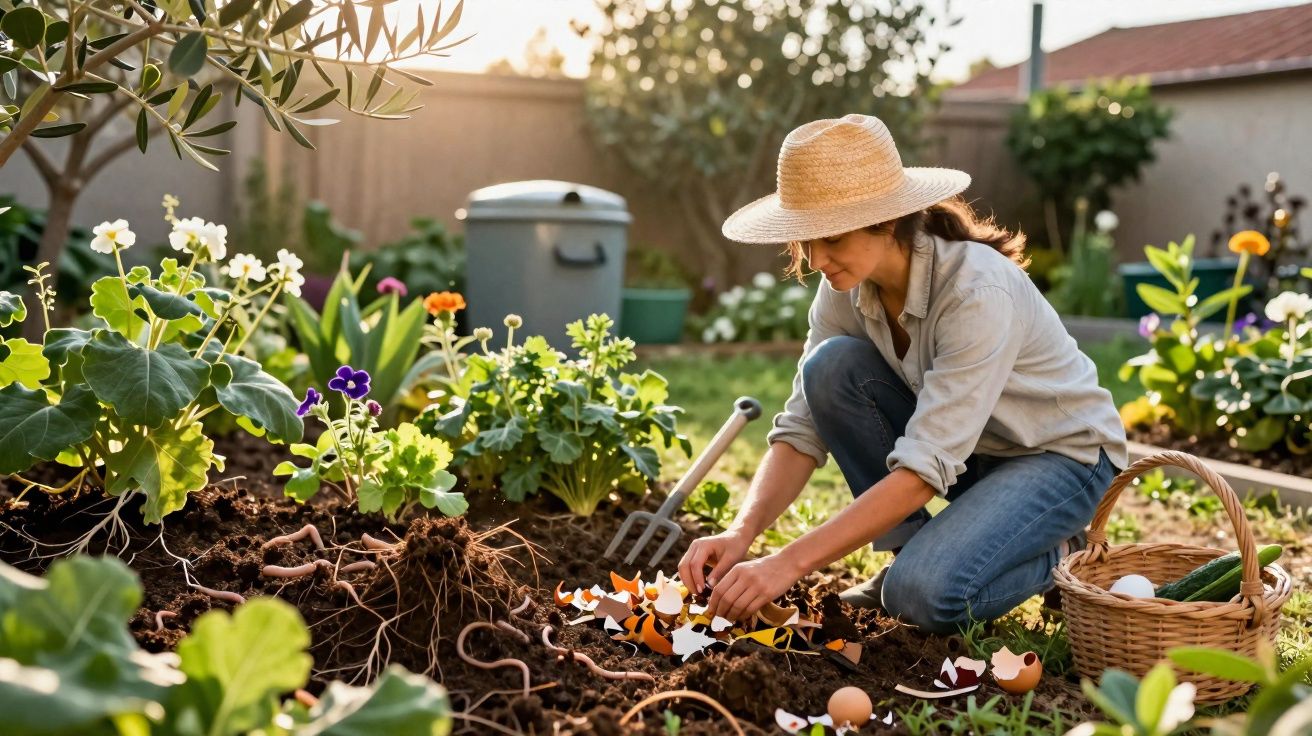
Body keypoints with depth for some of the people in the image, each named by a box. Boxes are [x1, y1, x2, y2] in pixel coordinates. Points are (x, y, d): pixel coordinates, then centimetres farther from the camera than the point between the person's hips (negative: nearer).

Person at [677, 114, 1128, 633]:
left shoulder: (978, 292, -33)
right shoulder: (847, 289, -13)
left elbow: (924, 470, -37)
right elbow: (803, 428, -12)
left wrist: (789, 563, -41)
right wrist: (742, 532, -29)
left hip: (1062, 455, -6)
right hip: (966, 448, 7)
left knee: (923, 594, -31)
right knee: (831, 366, -20)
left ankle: (1056, 554, 1)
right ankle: (914, 548, -4)